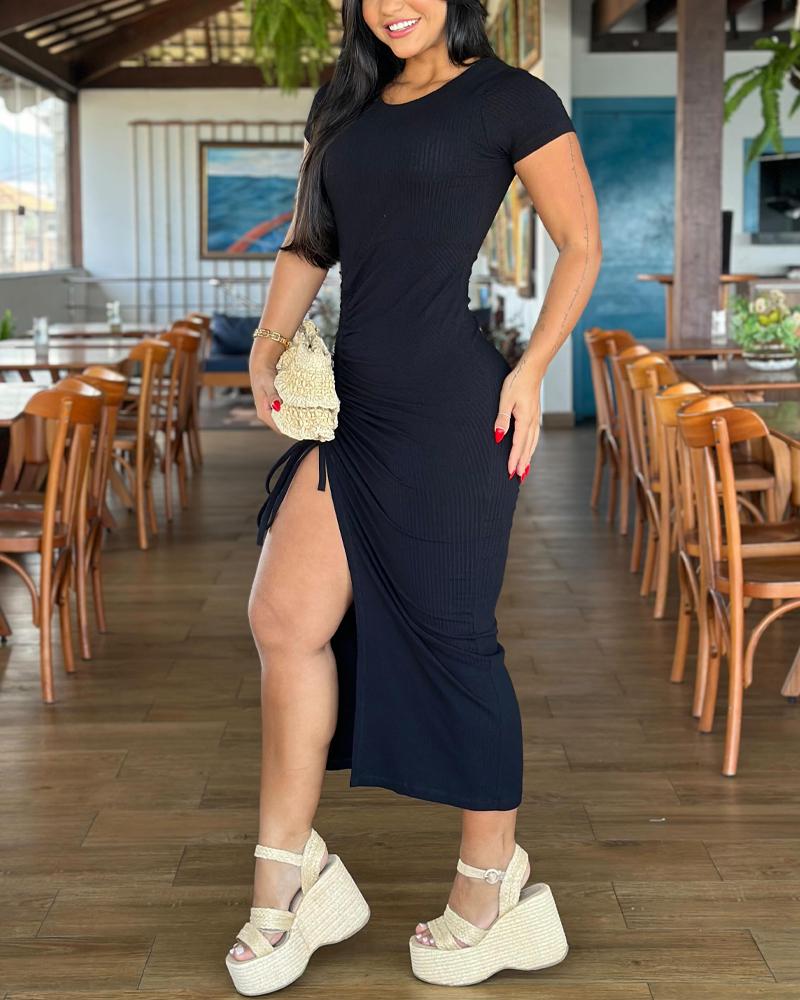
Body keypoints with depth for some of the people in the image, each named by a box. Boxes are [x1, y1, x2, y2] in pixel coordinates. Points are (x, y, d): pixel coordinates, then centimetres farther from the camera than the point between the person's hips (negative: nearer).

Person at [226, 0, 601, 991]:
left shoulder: (510, 99, -1)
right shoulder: (343, 104, 17)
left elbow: (581, 245, 1)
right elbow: (307, 243, 22)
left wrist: (531, 370, -9)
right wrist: (270, 344, 6)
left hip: (451, 406, -6)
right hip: (352, 400, 7)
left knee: (451, 636, 0)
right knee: (286, 614, -1)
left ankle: (491, 889, 17)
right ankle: (289, 878, 11)